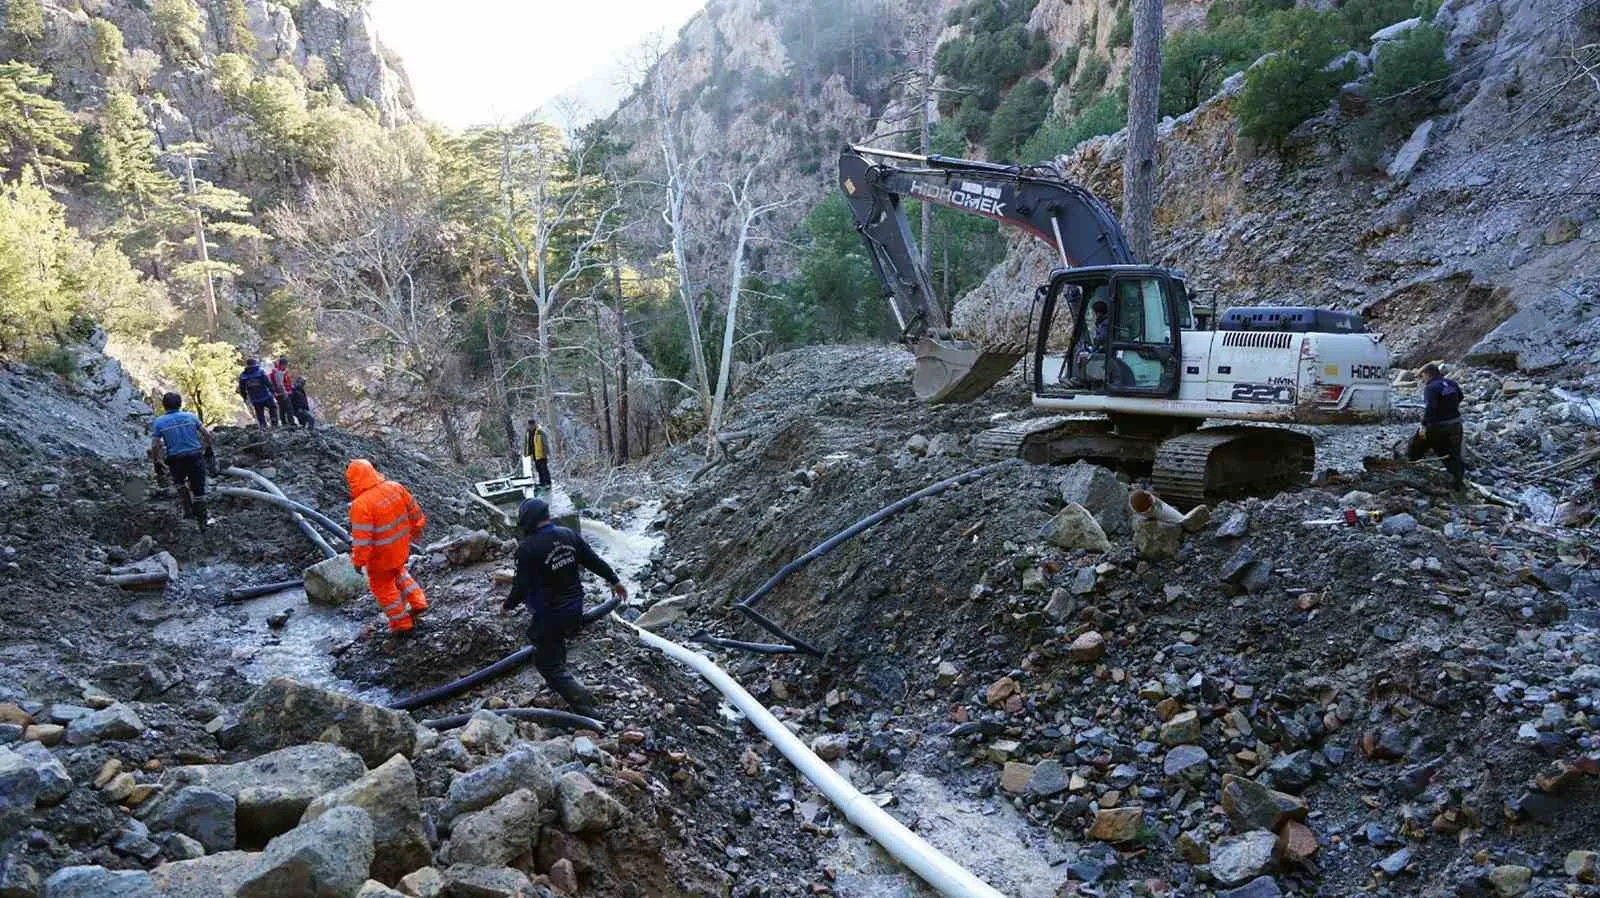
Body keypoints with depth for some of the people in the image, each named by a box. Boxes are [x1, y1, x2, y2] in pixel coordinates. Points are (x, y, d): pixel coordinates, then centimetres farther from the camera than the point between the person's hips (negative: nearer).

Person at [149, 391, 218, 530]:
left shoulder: (159, 422, 0)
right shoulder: (190, 417, 4)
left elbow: (155, 446, -5)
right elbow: (206, 434, 3)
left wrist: (157, 463, 5)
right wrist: (209, 449, 17)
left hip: (175, 460, 0)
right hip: (195, 456, 0)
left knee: (179, 483, 30)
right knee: (198, 489, 7)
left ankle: (188, 509, 27)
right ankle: (202, 520, 10)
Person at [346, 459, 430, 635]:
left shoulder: (361, 505, -28)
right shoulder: (395, 487, -9)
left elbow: (361, 538, -24)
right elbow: (414, 511, 4)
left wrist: (358, 561, -11)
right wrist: (416, 528, 21)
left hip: (381, 555, -6)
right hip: (401, 548, 6)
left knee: (383, 587, 16)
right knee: (398, 572, 33)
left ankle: (401, 623, 26)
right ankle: (418, 602, 32)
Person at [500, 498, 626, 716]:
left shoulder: (527, 548, -20)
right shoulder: (568, 535, -1)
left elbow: (521, 586, -18)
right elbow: (594, 561, 7)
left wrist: (507, 605, 1)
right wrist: (614, 580, 20)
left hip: (549, 614, -7)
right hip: (575, 608, 7)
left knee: (548, 663, 2)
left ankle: (583, 704, -7)